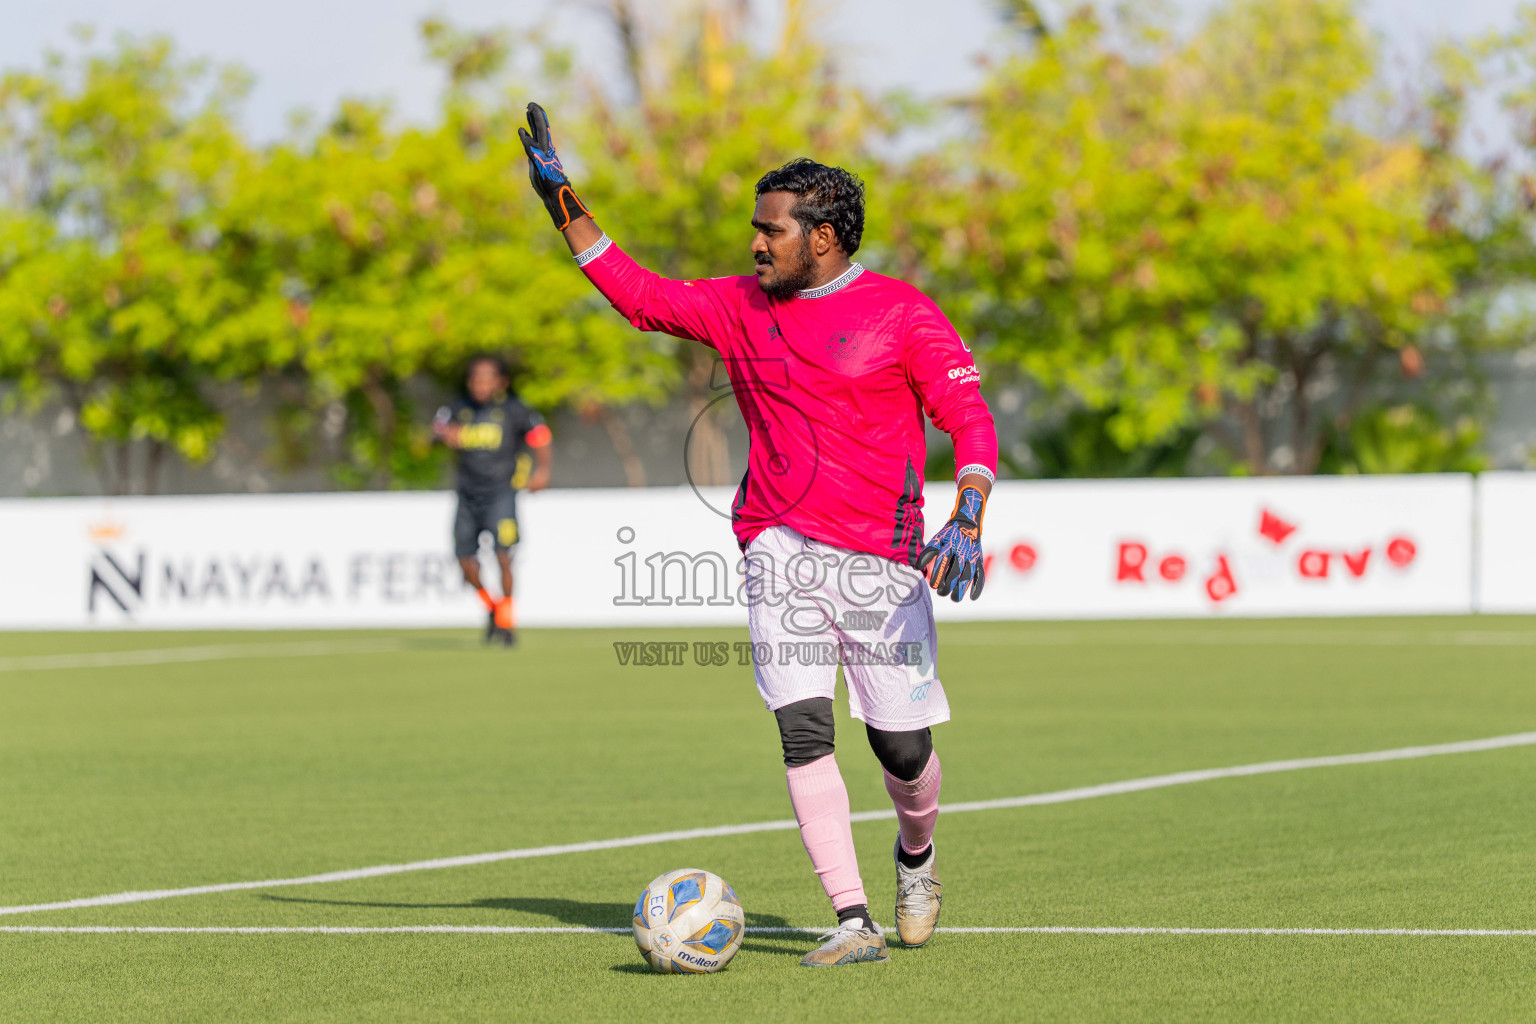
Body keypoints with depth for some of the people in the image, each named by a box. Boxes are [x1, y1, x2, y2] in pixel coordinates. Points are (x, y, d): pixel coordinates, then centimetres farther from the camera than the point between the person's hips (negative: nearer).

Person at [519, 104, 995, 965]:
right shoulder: (743, 306, 11)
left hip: (881, 558, -3)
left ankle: (917, 854, 33)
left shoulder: (902, 314, -3)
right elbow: (644, 297, 20)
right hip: (781, 548, 3)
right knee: (804, 729, -12)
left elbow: (972, 420, -7)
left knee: (902, 747, -1)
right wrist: (567, 207, 14)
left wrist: (968, 524, -22)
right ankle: (855, 922, -11)